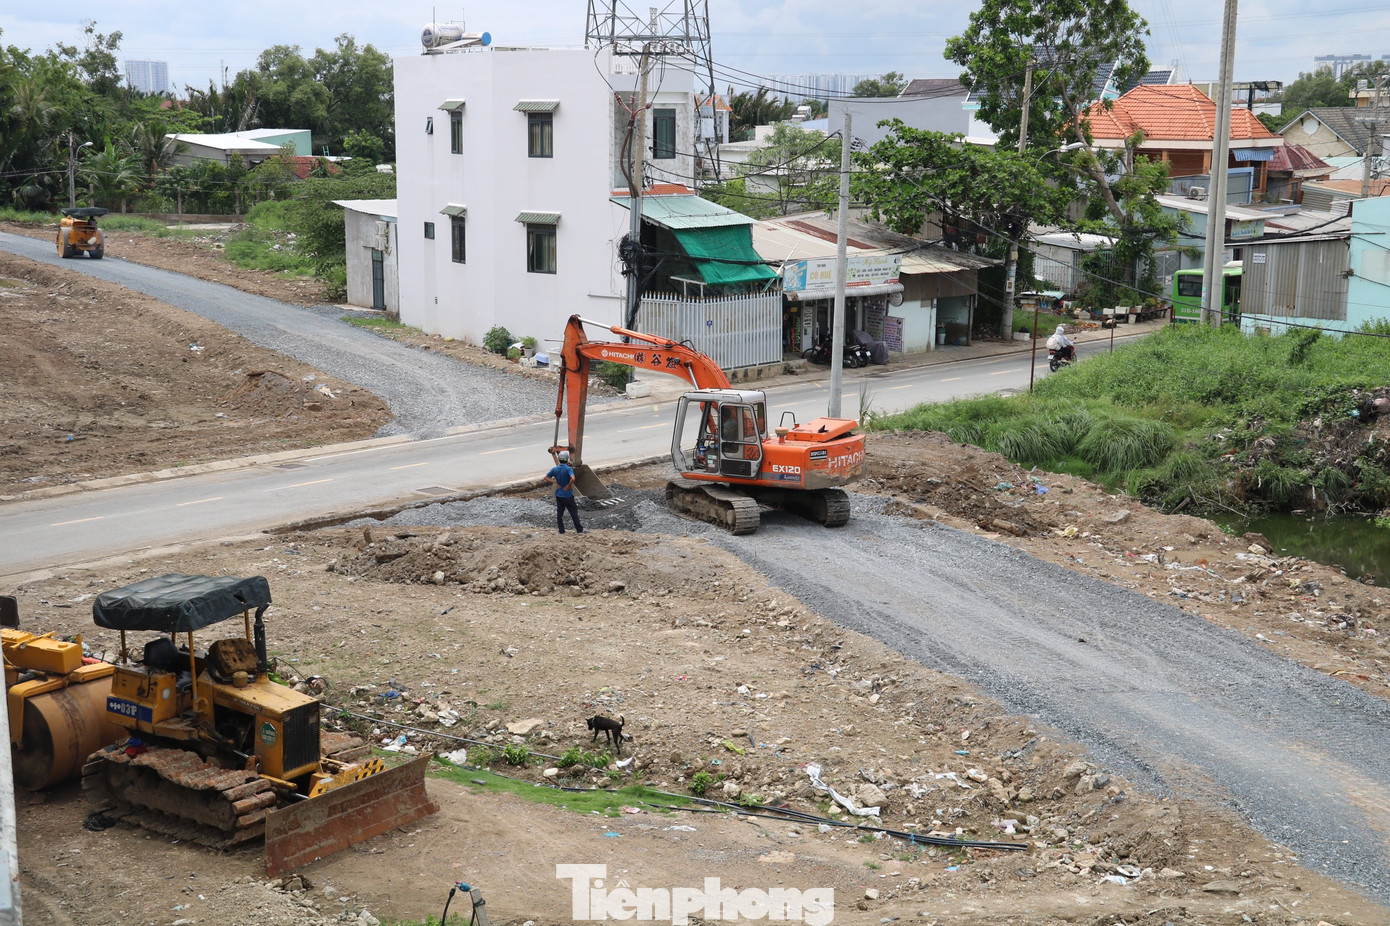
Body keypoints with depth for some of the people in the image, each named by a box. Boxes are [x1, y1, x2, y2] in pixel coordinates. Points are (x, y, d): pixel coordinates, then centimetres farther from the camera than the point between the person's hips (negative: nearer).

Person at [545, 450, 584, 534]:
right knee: (574, 512, 5)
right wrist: (568, 486, -16)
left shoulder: (555, 469, 0)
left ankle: (561, 530, 12)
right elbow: (572, 479, -33)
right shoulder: (568, 469, -17)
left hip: (558, 495, 5)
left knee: (559, 513, 11)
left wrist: (555, 482, -3)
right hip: (567, 495, -5)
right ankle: (579, 530, 12)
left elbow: (546, 478, 0)